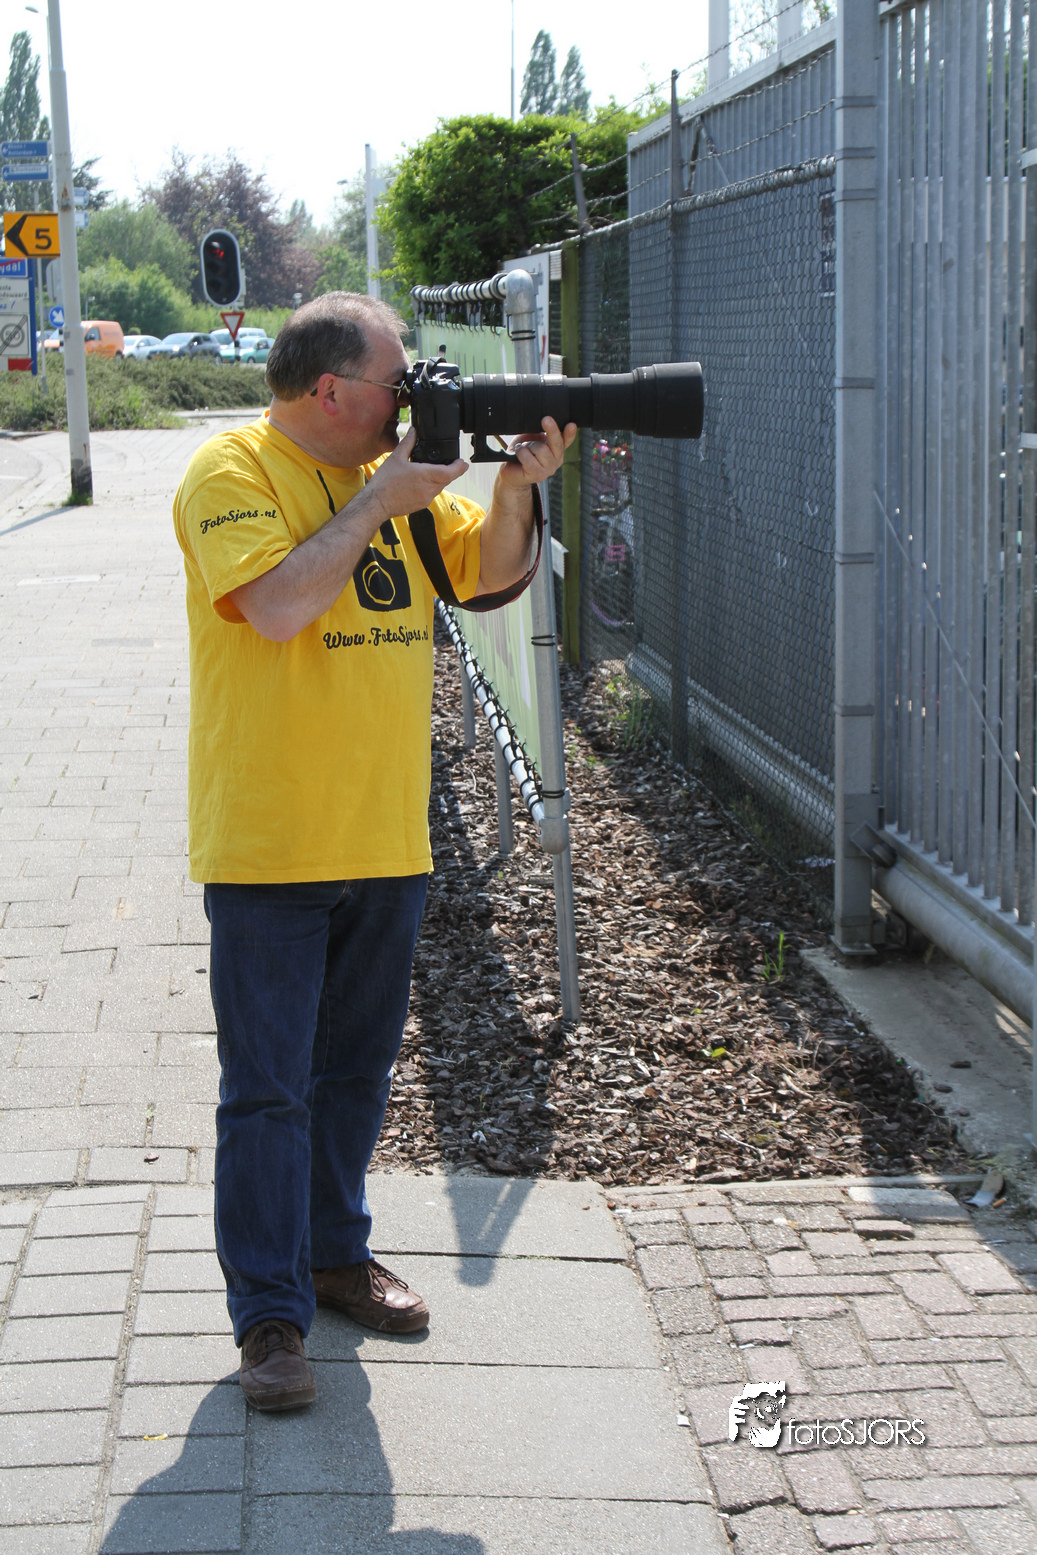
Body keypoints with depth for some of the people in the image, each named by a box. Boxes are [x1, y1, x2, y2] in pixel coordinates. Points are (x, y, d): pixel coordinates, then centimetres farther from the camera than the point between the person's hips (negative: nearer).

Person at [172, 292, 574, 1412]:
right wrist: (380, 500, -19)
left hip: (387, 837, 7)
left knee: (356, 1068, 18)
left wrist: (515, 488, -5)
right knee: (268, 1087, -1)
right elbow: (280, 606, -25)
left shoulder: (393, 466, 9)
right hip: (268, 845, -7)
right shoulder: (231, 472, -12)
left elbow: (488, 571, 14)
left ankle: (335, 1254, 33)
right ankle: (269, 1314, 6)